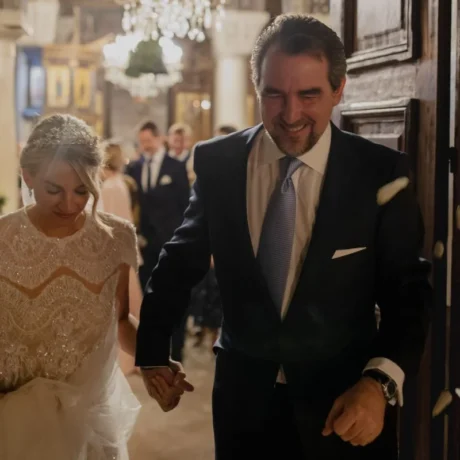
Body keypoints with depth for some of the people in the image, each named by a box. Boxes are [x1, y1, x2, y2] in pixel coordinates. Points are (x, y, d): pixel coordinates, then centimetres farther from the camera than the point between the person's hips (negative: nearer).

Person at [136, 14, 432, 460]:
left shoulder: (381, 171, -10)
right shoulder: (217, 162, -5)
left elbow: (407, 291, -7)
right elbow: (181, 262, 8)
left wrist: (380, 381, -21)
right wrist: (153, 351, 8)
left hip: (347, 400, -1)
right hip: (245, 395, 2)